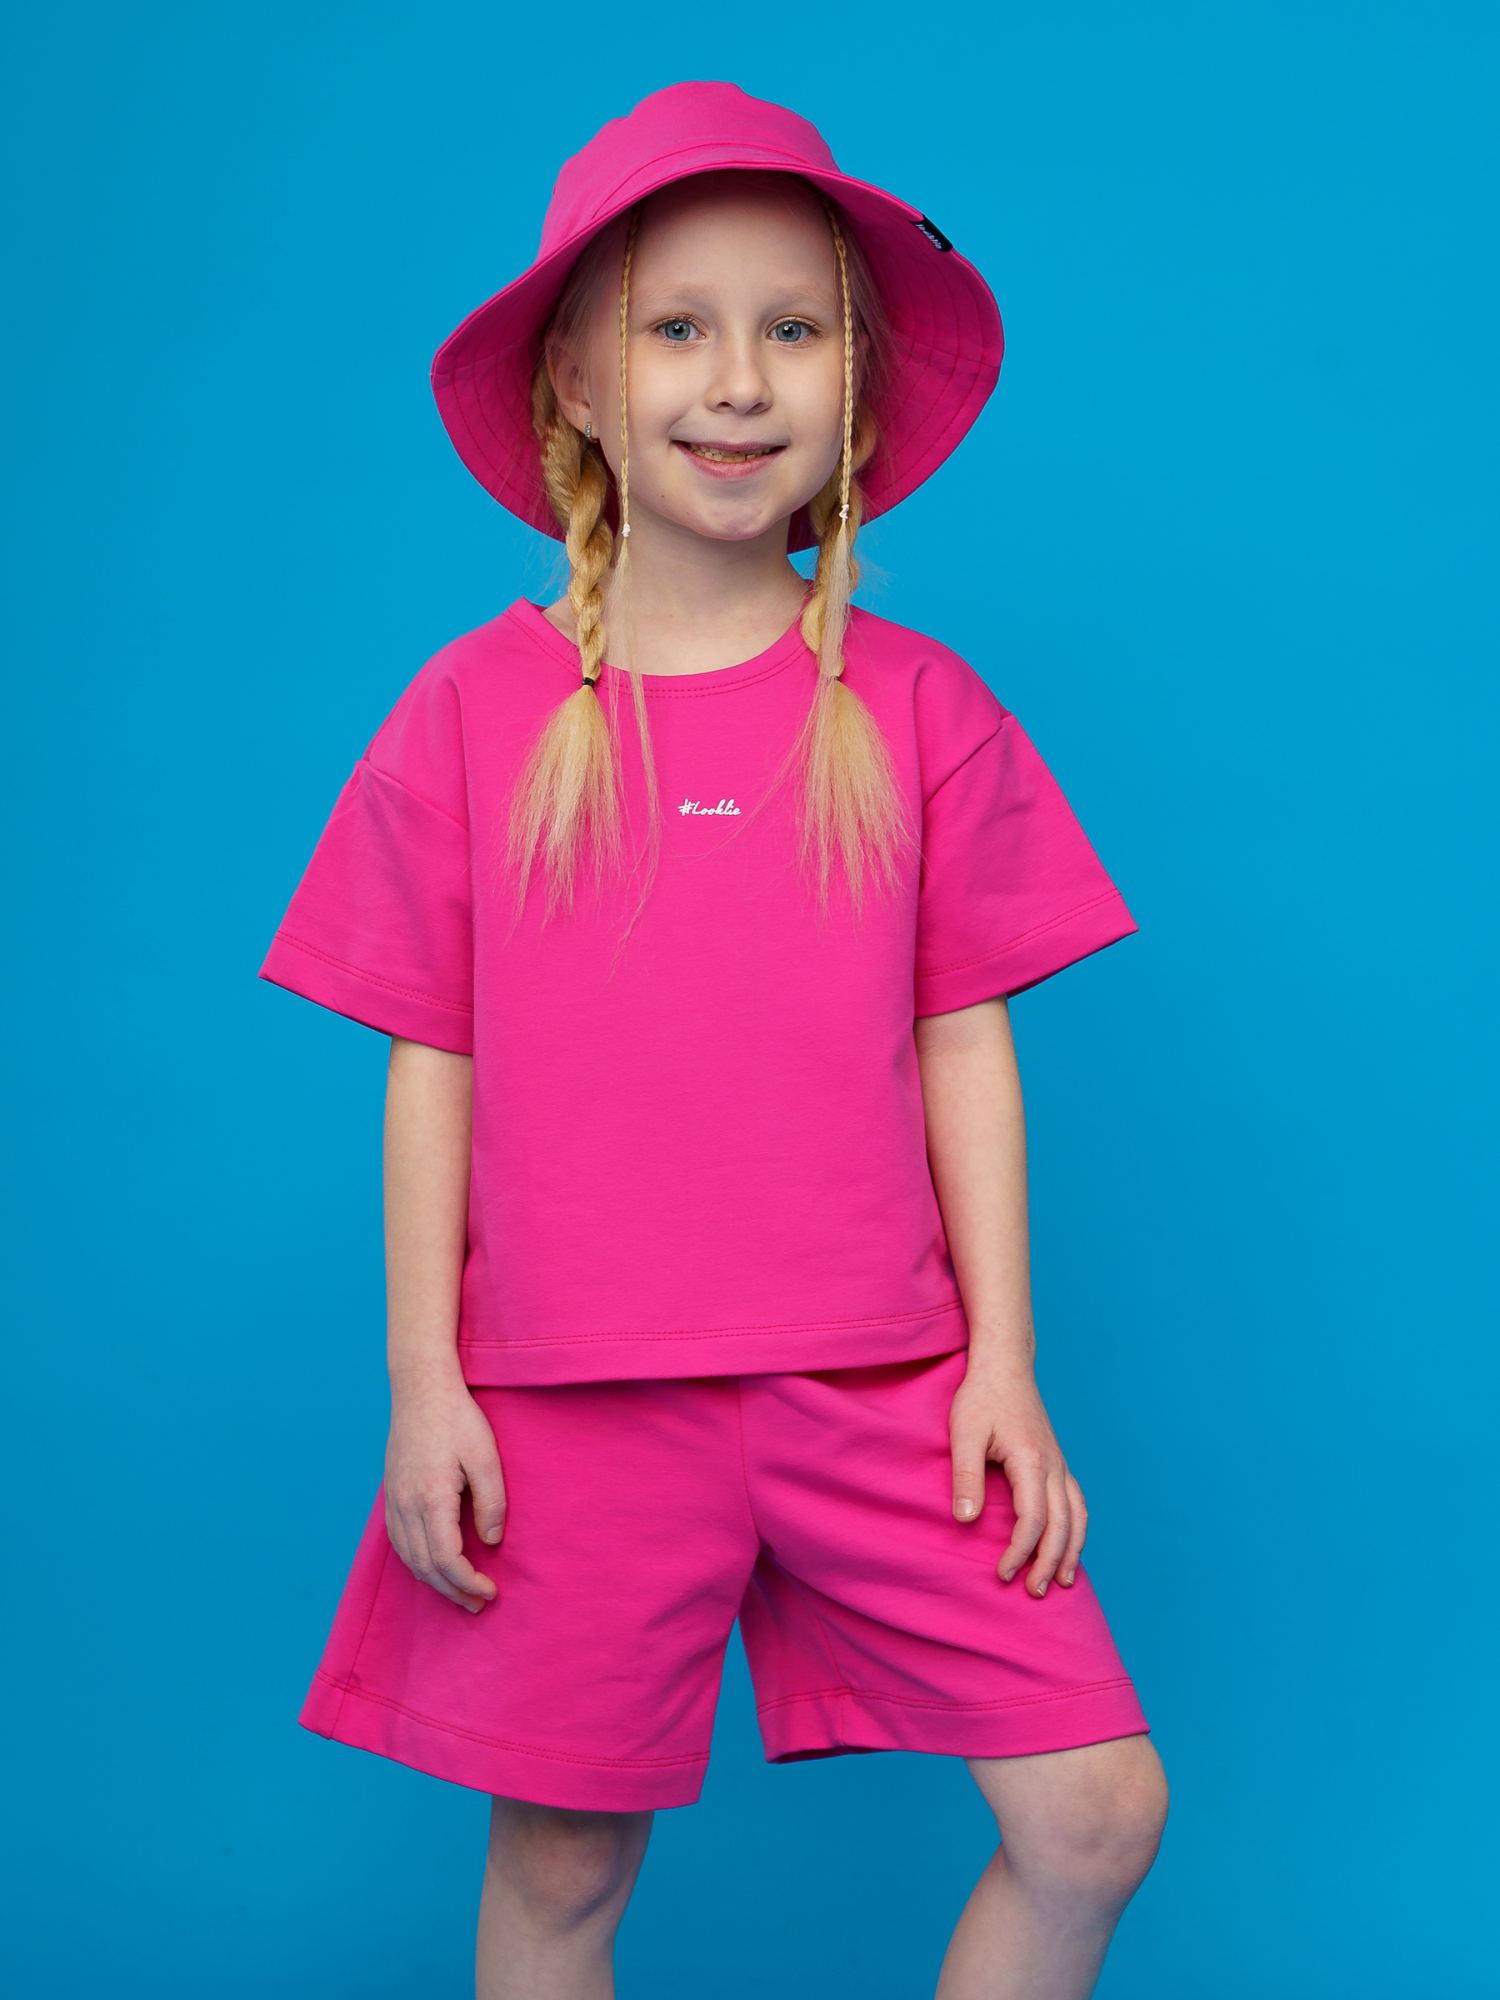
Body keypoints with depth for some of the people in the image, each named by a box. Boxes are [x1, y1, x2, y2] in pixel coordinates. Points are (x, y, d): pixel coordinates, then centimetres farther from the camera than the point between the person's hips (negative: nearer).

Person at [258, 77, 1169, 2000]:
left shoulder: (917, 705, 3)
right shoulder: (475, 707, 1)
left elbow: (963, 1044, 5)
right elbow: (431, 1064, 3)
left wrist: (1003, 1360, 1)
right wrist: (423, 1381, -2)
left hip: (879, 1386, 1)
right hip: (576, 1406, -1)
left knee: (1097, 1816, -2)